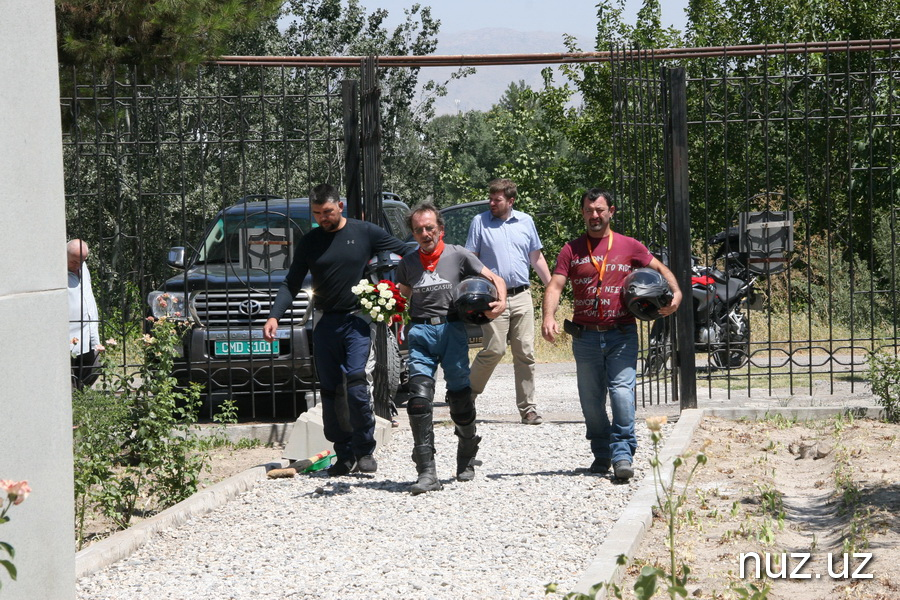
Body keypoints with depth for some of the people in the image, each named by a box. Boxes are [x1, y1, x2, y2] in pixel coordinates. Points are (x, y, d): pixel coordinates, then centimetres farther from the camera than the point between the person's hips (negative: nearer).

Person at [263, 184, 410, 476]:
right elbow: (291, 284, 8)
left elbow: (409, 254, 9)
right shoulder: (309, 243, 9)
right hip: (325, 323, 3)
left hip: (357, 320, -3)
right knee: (330, 392, 2)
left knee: (356, 384, -15)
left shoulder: (365, 233, 2)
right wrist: (274, 316, -6)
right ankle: (344, 454, 10)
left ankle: (365, 451, -4)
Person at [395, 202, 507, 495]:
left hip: (452, 330, -2)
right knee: (419, 397, -14)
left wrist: (501, 302, -14)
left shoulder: (459, 256, 4)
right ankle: (426, 472, -16)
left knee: (459, 396, 1)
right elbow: (401, 297, 23)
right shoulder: (408, 263, 14)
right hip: (420, 331, 2)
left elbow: (495, 280, 6)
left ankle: (466, 459, 29)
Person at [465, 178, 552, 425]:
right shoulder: (480, 222, 4)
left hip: (521, 296, 3)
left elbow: (537, 258, 19)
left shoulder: (526, 222, 12)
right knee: (494, 349, -12)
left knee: (525, 353, 1)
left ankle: (528, 407, 6)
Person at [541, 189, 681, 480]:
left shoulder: (629, 246, 7)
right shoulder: (572, 250, 6)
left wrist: (676, 293, -5)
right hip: (585, 336, 2)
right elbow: (555, 285, -2)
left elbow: (660, 269, 14)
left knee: (622, 391, -15)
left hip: (621, 334, -2)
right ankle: (602, 453, 21)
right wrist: (549, 316, -21)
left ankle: (622, 455, -14)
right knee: (591, 400, 7)